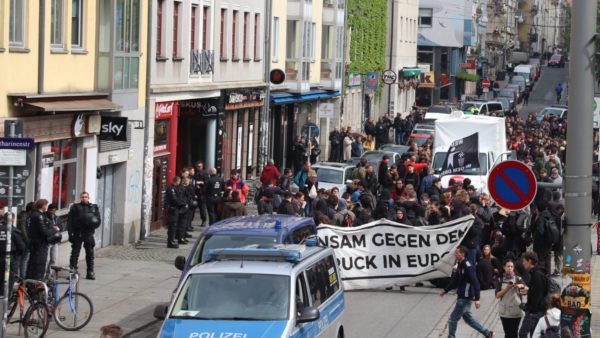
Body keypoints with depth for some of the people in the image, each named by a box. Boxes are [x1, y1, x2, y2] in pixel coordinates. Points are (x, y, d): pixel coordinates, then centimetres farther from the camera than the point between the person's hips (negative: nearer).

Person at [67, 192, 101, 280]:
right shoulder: (75, 207, 5)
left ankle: (90, 272, 8)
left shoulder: (94, 207, 11)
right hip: (77, 233, -2)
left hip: (89, 233, 2)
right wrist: (70, 233, -8)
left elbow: (98, 220, 10)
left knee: (90, 253, 3)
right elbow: (70, 221, 1)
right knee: (75, 252, -1)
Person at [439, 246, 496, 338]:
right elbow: (455, 280, 21)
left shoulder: (468, 267, -19)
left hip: (466, 298, -10)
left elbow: (475, 283, -23)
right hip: (462, 297, 10)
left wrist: (477, 299, -27)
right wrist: (445, 290, 19)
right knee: (467, 317, 18)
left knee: (453, 318, -4)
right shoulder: (460, 265, 9)